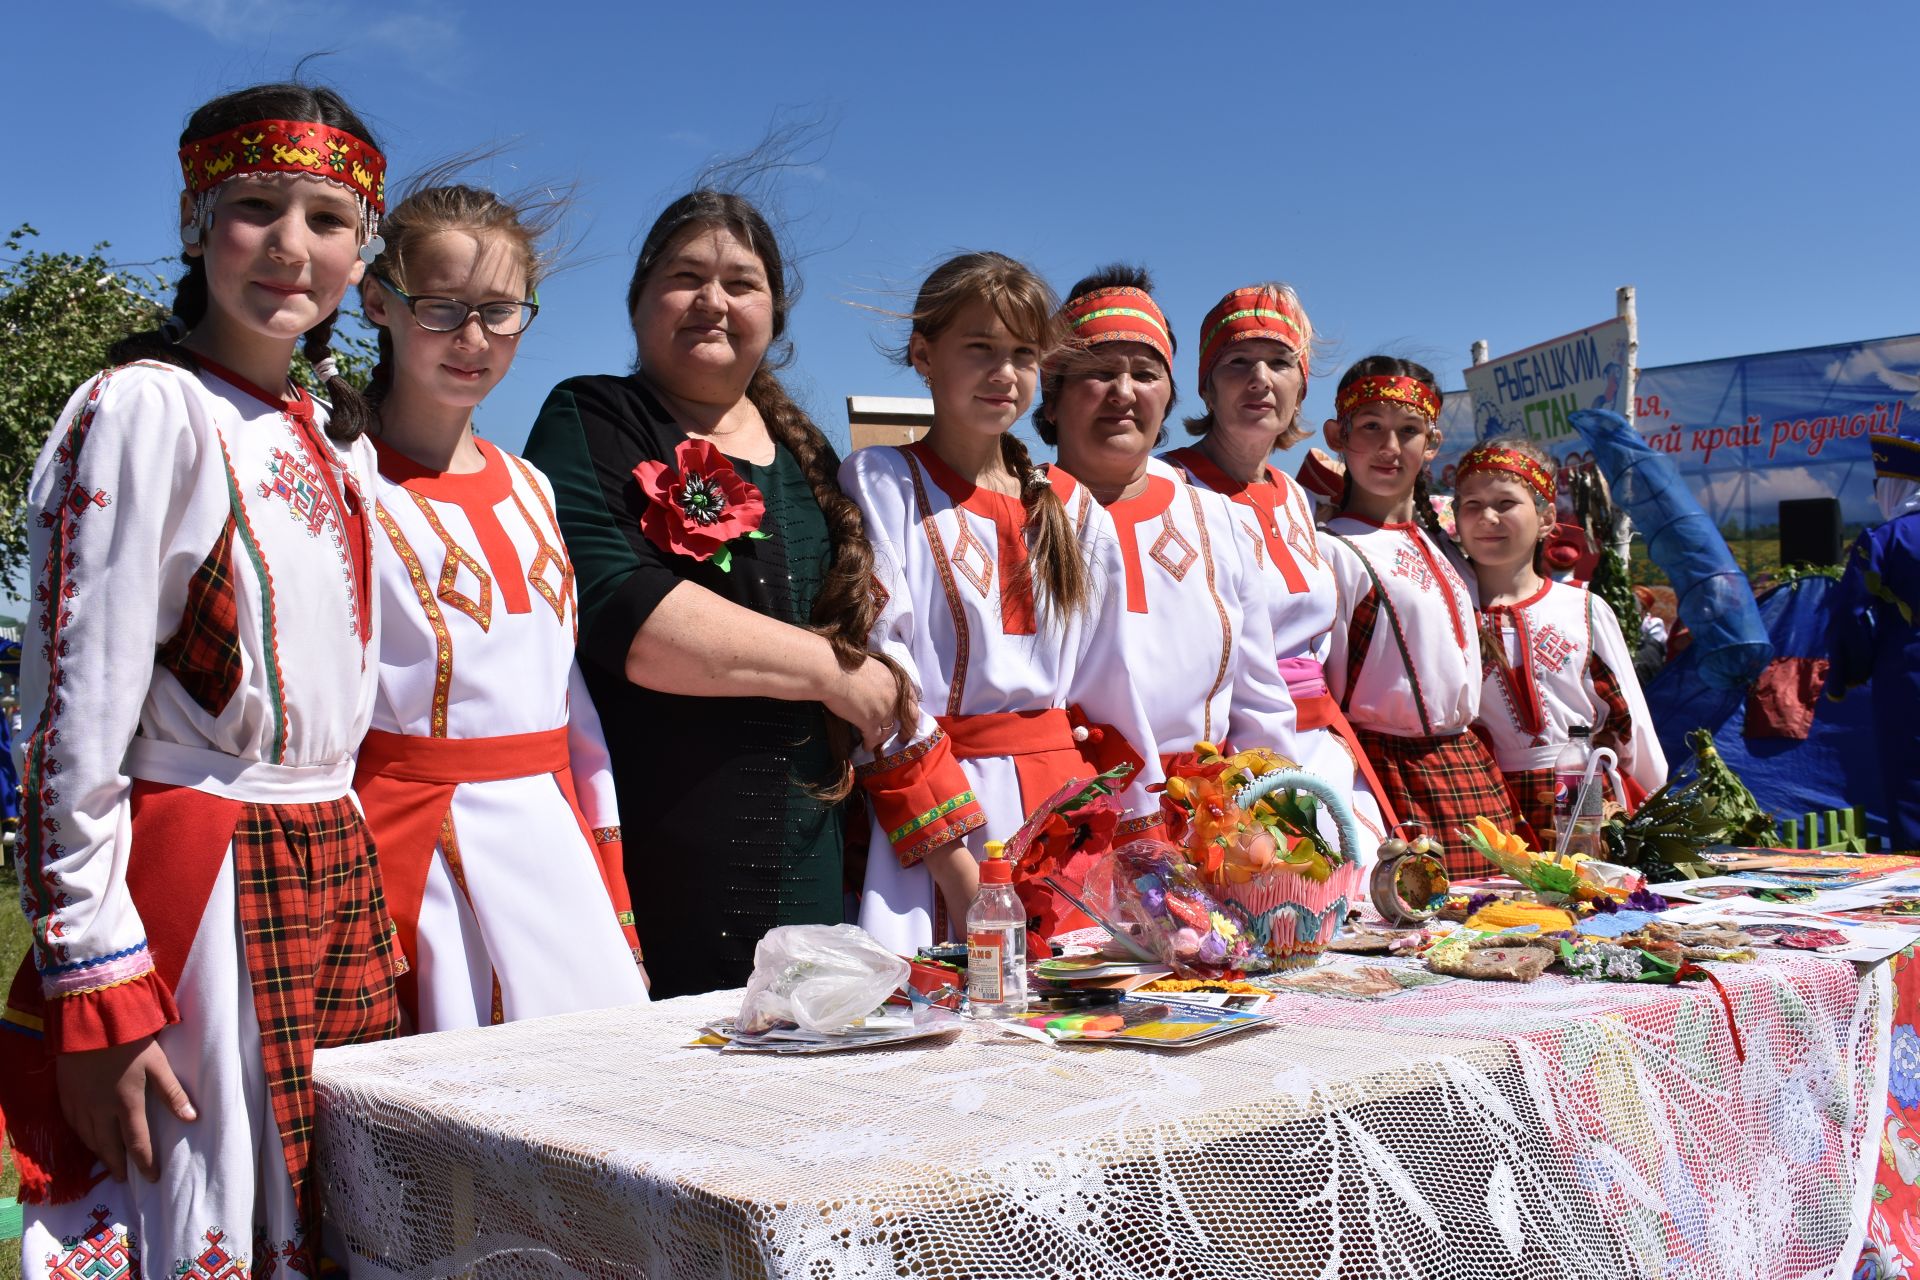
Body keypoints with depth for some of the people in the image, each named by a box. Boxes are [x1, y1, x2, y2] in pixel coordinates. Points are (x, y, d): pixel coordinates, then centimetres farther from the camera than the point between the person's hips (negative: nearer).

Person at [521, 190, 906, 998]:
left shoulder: (804, 453, 18)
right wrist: (829, 668, -11)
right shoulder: (591, 423, -1)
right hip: (642, 866, -6)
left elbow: (859, 620, 25)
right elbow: (614, 608, -17)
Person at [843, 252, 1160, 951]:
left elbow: (1105, 682, 15)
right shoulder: (880, 483, -1)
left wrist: (1137, 838, 8)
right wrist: (955, 867, -16)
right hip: (931, 815, -4)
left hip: (1070, 815, 5)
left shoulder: (1074, 510, 14)